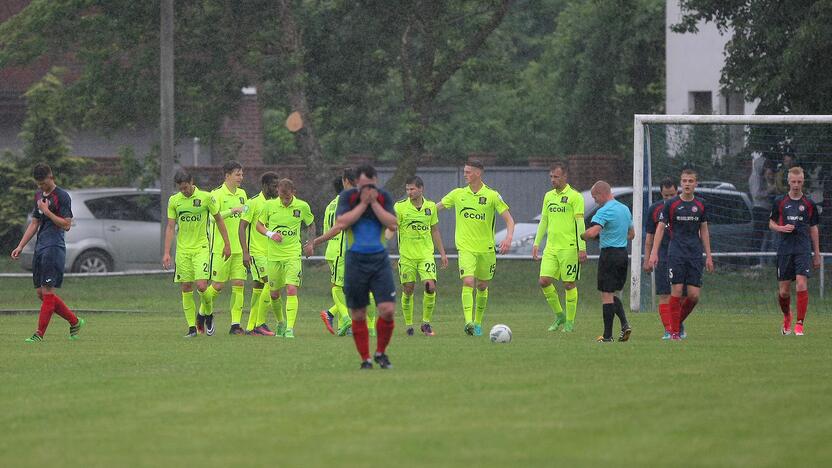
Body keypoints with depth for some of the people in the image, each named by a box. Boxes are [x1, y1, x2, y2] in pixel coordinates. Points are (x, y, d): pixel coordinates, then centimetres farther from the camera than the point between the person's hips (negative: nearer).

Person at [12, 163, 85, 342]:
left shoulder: (62, 196, -8)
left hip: (54, 248, -9)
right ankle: (75, 322, 19)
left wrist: (47, 212, -16)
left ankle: (39, 334, -8)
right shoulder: (39, 195, 17)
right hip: (40, 248, 9)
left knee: (47, 292, -9)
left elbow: (66, 225, -13)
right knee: (41, 293, 8)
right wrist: (20, 246, 18)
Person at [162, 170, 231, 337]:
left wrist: (227, 244, 5)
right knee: (186, 289, 0)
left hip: (201, 247, -2)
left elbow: (219, 219, 5)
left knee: (201, 286, -14)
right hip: (182, 249, 2)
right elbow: (170, 227, 4)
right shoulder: (174, 201, 2)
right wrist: (166, 253, -3)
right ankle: (192, 327, 7)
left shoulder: (205, 197, -4)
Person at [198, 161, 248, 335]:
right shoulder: (217, 194, -7)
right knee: (217, 285, -4)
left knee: (239, 285, -2)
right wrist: (233, 210, -31)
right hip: (221, 247, -6)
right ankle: (205, 313, 22)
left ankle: (235, 324, -1)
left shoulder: (242, 194, 13)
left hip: (239, 248, 6)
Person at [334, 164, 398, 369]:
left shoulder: (384, 197, 3)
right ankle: (365, 359, 13)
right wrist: (363, 203, -15)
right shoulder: (347, 197, -1)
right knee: (358, 315, 2)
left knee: (388, 310, -10)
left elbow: (393, 224, -8)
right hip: (355, 260, -1)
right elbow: (341, 223, -16)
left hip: (380, 260, 1)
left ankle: (381, 353, 11)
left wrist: (374, 203, -12)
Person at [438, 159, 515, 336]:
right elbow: (437, 207, 14)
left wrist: (509, 237, -20)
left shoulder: (492, 196, -5)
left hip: (486, 248, 0)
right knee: (468, 282, -19)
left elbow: (509, 219, -4)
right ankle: (468, 322, -26)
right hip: (466, 247, 0)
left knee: (482, 286, 11)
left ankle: (478, 323, 29)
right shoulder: (458, 194, 2)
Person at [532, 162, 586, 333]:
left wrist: (582, 248, -14)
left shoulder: (574, 196, -6)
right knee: (544, 281, -3)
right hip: (551, 247, 6)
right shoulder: (549, 196, 13)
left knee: (569, 284, -1)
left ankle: (569, 322, 9)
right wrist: (536, 243, 14)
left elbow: (580, 223, -10)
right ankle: (559, 315, 14)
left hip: (569, 247, -6)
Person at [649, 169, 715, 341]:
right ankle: (674, 331, -1)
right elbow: (660, 228, 1)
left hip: (695, 255, 3)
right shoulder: (671, 204, 0)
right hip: (676, 254, -3)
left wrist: (708, 256, 13)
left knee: (694, 295, -5)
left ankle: (679, 321, 20)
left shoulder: (700, 206, 9)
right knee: (677, 291, -9)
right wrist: (654, 253, -7)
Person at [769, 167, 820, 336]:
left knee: (802, 285, -16)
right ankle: (786, 316, 33)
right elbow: (771, 223, 14)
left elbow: (813, 229, 11)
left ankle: (799, 324, -9)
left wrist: (817, 255, 10)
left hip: (803, 250, -1)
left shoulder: (809, 204, 6)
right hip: (785, 250, 1)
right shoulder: (780, 202, 5)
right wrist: (781, 228, -10)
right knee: (783, 291, 3)